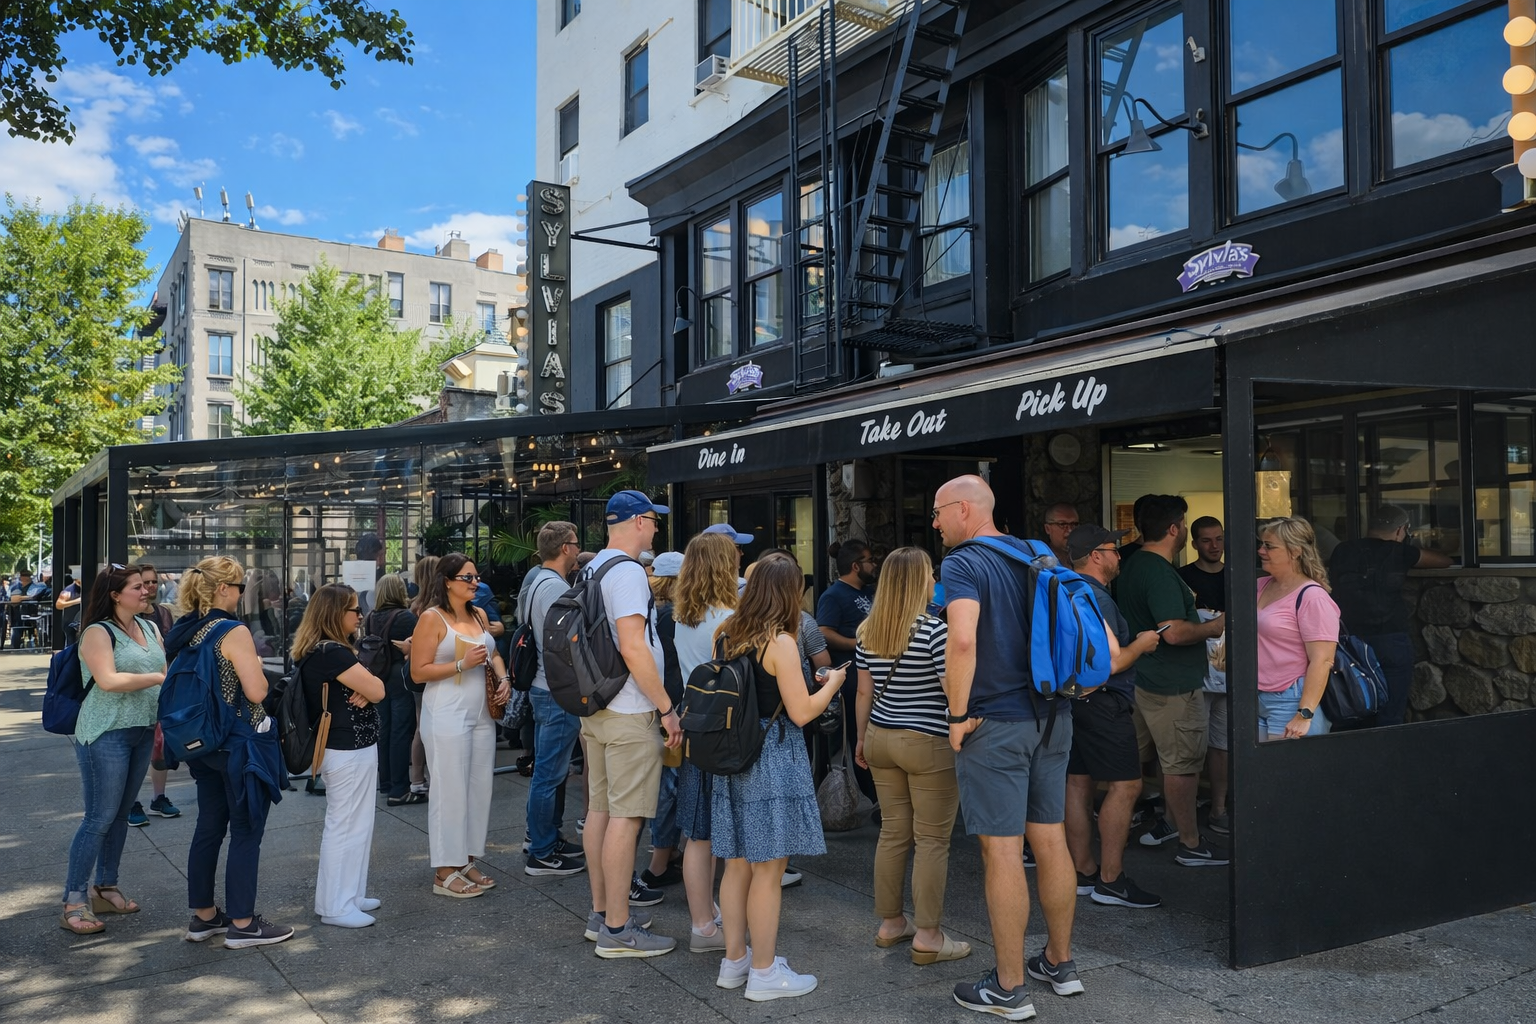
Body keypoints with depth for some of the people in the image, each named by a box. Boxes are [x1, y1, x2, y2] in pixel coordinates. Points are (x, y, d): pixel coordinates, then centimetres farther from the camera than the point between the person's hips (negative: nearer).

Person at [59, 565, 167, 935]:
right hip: (106, 735, -7)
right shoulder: (98, 632, -9)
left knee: (121, 814, 13)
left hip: (142, 733, 7)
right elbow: (108, 681, -22)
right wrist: (160, 676, -21)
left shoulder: (149, 629, 11)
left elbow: (165, 674, 16)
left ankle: (106, 889, 25)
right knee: (100, 818, -6)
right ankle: (74, 902, 3)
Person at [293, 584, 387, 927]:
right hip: (349, 750, -11)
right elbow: (377, 690, -19)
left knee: (355, 825, 19)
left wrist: (363, 689, -10)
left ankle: (349, 895, 30)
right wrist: (369, 684, 2)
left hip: (350, 747, 11)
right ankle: (336, 906, 9)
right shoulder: (332, 652, -21)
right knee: (346, 827, -1)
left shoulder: (322, 651, 12)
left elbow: (368, 687, 12)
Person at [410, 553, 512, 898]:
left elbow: (493, 653, 25)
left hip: (481, 714, 7)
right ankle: (445, 873, 6)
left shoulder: (479, 615, 12)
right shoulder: (432, 618, -8)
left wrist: (503, 678, 6)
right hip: (447, 717, -7)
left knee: (480, 788, 8)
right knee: (450, 791, -3)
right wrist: (463, 664, -18)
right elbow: (418, 672, -11)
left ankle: (466, 861, 20)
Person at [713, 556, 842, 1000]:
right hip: (771, 759, -8)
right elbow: (801, 712, -15)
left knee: (738, 863, 16)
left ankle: (735, 960, 27)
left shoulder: (729, 636, 6)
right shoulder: (780, 642, -15)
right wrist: (833, 682, 0)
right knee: (768, 869, 2)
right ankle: (764, 973, 11)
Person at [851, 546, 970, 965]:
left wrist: (862, 740, 18)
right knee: (932, 839, 2)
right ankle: (927, 937, 6)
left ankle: (890, 923, 24)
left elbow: (865, 692, 9)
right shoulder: (935, 629, -16)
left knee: (892, 831, 15)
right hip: (928, 744, -7)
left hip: (880, 739, 7)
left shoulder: (868, 631, 4)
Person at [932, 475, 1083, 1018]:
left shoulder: (963, 564, -13)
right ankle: (1060, 963, 30)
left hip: (995, 724, -8)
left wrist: (959, 714, -19)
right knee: (1051, 841, 16)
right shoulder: (1036, 556, 11)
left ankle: (1009, 989, 11)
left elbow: (963, 639, -30)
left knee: (1001, 852, 1)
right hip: (1051, 719, 8)